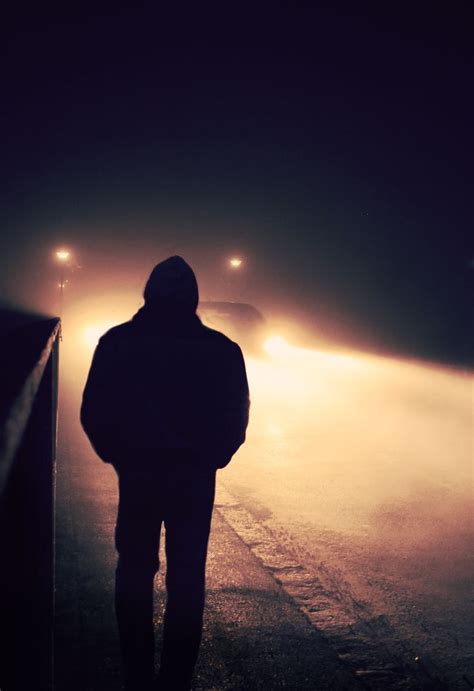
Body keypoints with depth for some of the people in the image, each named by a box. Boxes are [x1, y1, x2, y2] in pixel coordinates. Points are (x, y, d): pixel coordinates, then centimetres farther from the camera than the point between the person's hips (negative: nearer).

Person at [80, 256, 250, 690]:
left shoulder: (117, 342, -6)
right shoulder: (221, 349, -7)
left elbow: (93, 413, -4)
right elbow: (236, 419, -4)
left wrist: (118, 455, 11)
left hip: (137, 474, 1)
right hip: (195, 479, 0)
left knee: (135, 572, 16)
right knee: (187, 577, 11)